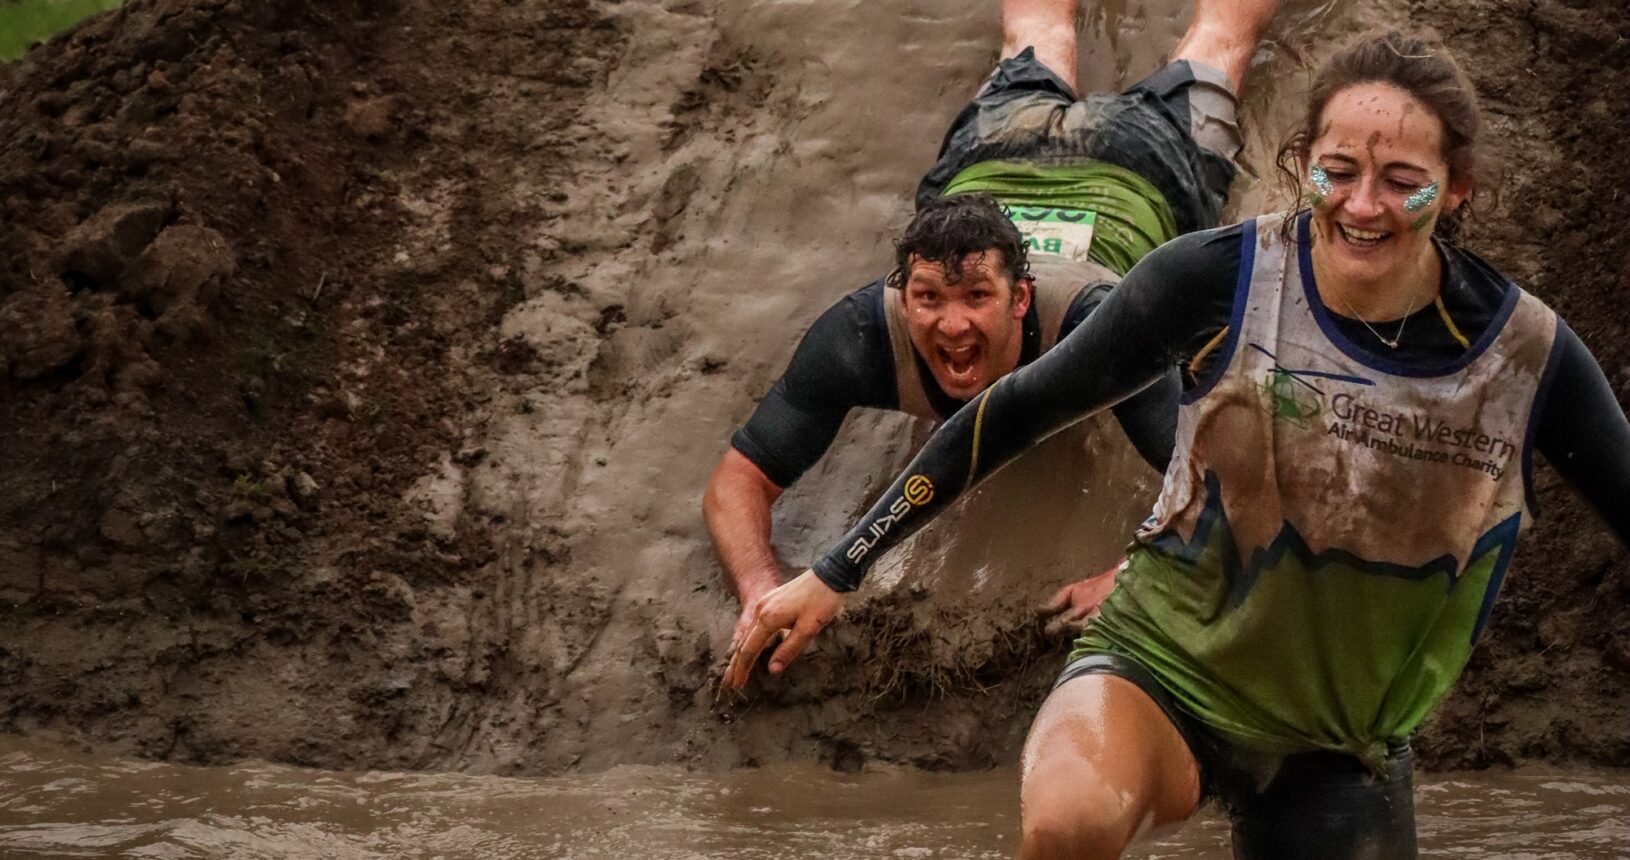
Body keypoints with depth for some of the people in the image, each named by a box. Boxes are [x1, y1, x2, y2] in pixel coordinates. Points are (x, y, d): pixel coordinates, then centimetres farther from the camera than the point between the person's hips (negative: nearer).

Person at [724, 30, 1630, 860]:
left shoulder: (1530, 355, -14)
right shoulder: (1218, 280, -17)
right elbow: (1021, 408, -6)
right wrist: (836, 574, -3)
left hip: (1341, 751, 3)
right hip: (1166, 664, -3)